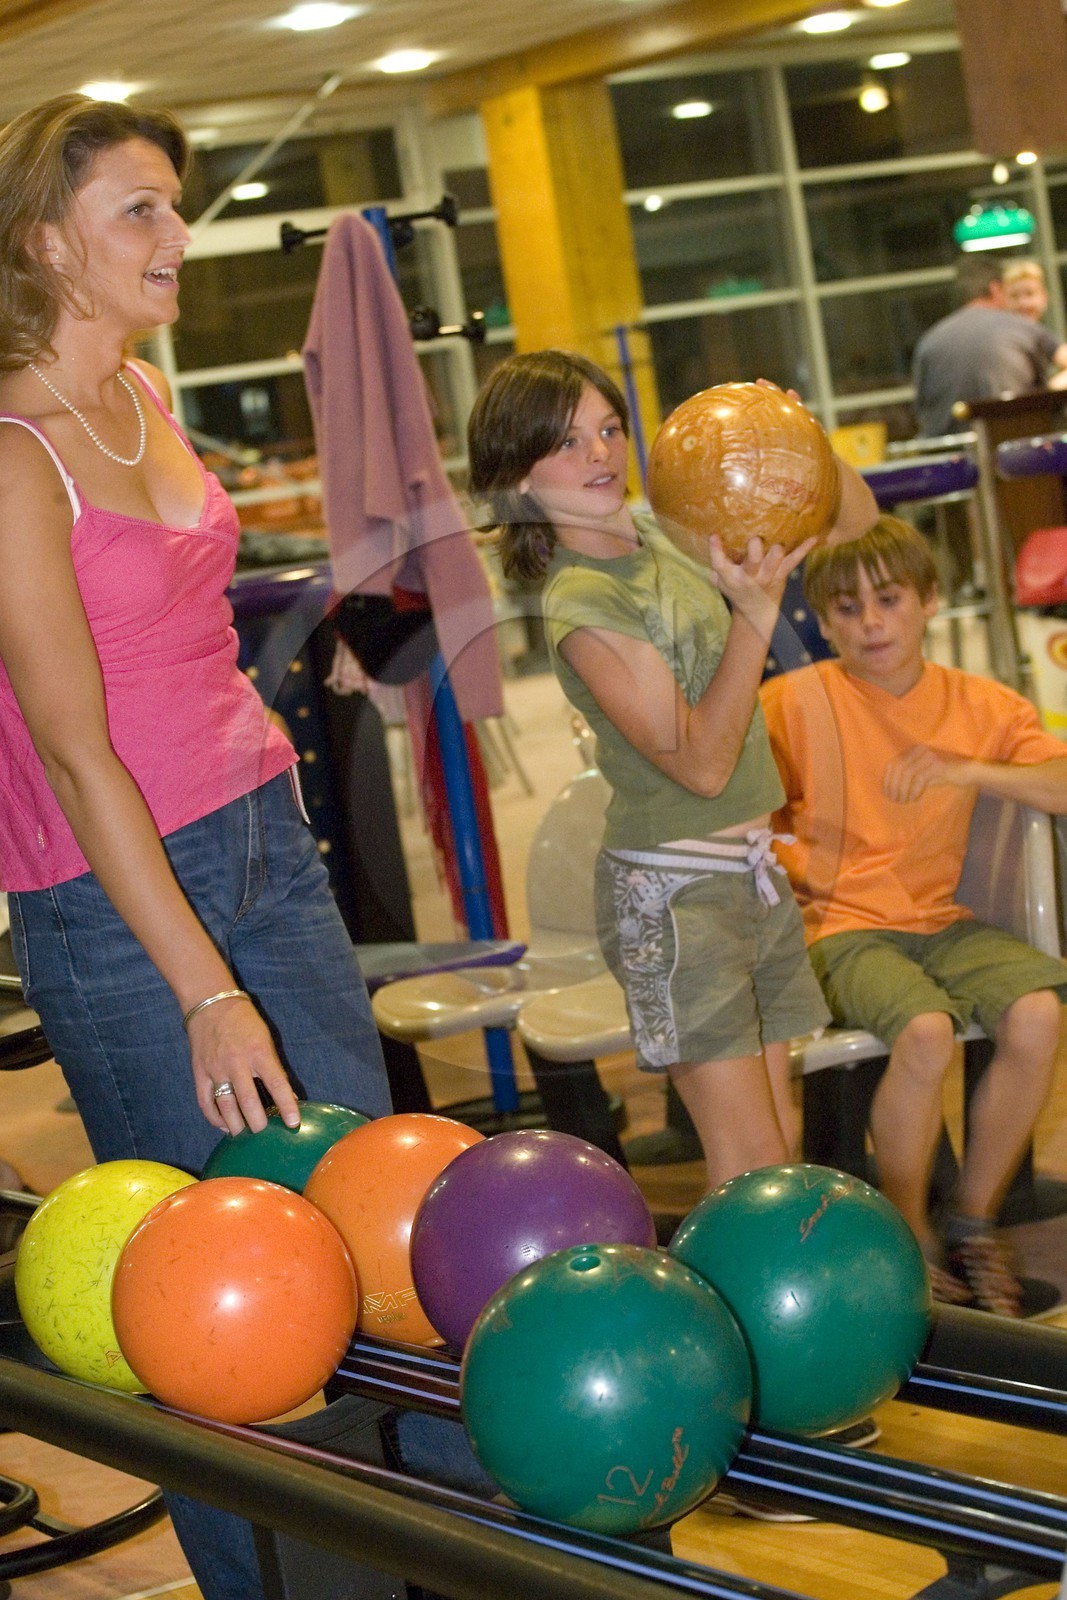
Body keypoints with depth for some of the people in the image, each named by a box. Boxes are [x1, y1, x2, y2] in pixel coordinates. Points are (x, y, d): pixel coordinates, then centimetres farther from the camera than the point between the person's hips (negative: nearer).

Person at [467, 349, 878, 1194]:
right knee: (751, 1160, -7)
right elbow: (701, 762, -22)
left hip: (751, 866, 8)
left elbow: (853, 517, 12)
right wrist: (756, 612, -29)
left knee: (785, 1140, 10)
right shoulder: (582, 604, -18)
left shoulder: (660, 535, 5)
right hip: (674, 891, -8)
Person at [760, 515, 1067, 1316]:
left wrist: (967, 770, -20)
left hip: (942, 921, 4)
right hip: (844, 928, -3)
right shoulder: (797, 701, -1)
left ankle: (972, 1220, -4)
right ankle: (910, 1241, -9)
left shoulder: (981, 705, 6)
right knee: (926, 1032, -34)